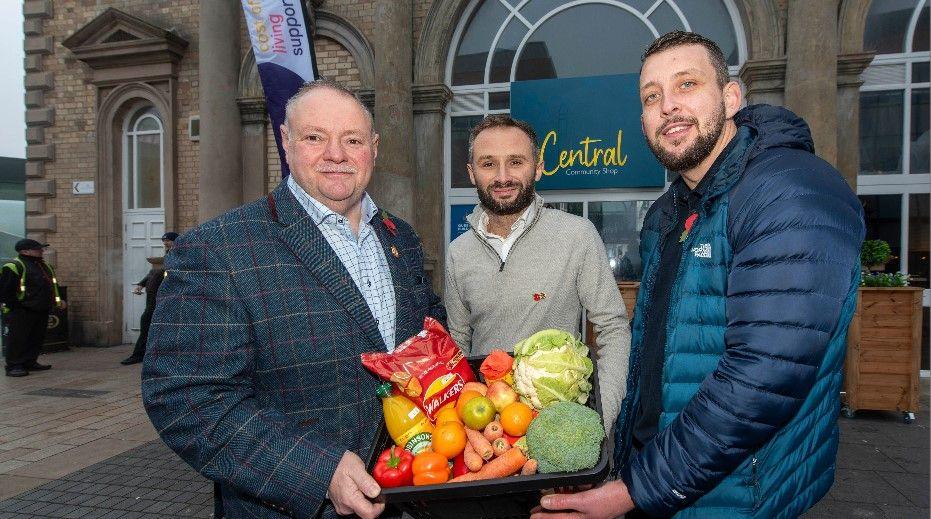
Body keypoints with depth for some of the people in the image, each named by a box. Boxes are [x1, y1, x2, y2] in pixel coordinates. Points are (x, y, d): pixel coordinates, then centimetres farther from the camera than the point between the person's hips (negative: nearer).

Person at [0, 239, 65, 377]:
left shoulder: (44, 266, 17)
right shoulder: (14, 266, -11)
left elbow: (52, 284, 27)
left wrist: (58, 300, 17)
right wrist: (13, 305, -15)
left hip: (42, 311, 9)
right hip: (21, 313, -8)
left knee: (37, 338, 13)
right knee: (17, 339, -4)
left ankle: (30, 362, 23)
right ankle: (13, 366, 2)